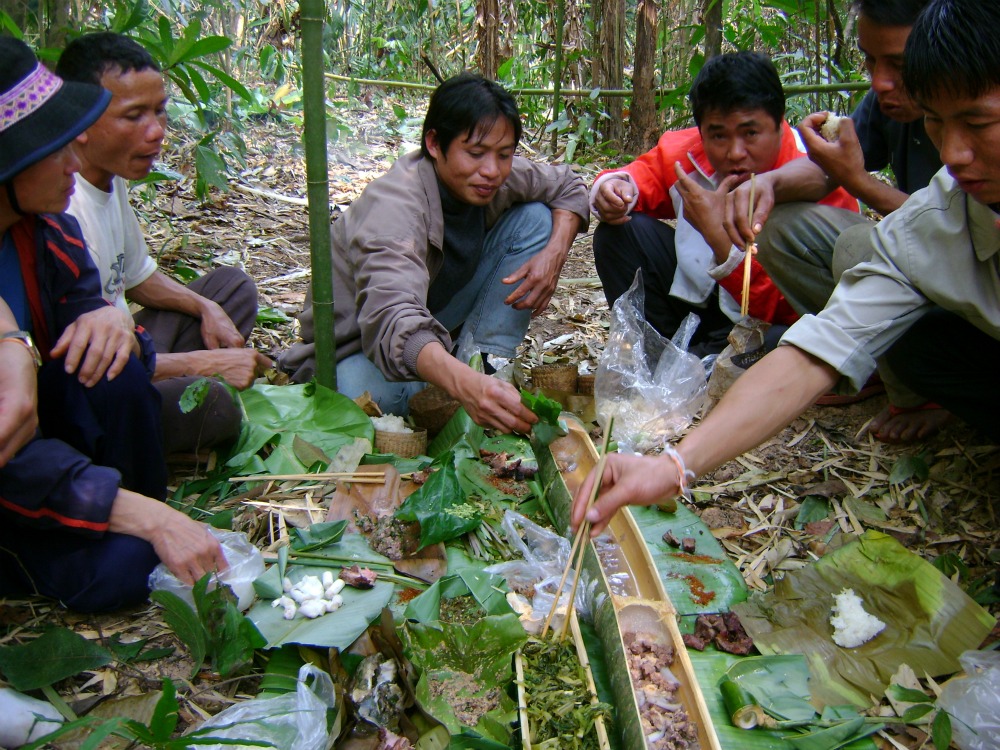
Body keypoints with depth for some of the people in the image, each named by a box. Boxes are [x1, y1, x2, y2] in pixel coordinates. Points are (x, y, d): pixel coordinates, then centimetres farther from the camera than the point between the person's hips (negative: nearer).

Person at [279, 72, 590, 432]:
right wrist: (464, 384, -70)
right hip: (359, 346, -6)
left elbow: (569, 187, 5)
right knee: (368, 395, -42)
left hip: (434, 326, 6)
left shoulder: (498, 177, -13)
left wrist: (553, 254, -17)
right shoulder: (394, 206, -35)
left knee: (534, 218, -7)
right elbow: (394, 321, -50)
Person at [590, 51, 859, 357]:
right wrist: (618, 187, -15)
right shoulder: (692, 150, -12)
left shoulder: (819, 187, -27)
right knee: (620, 233, -7)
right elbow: (649, 172, 11)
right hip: (703, 295, 5)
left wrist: (718, 235, -39)